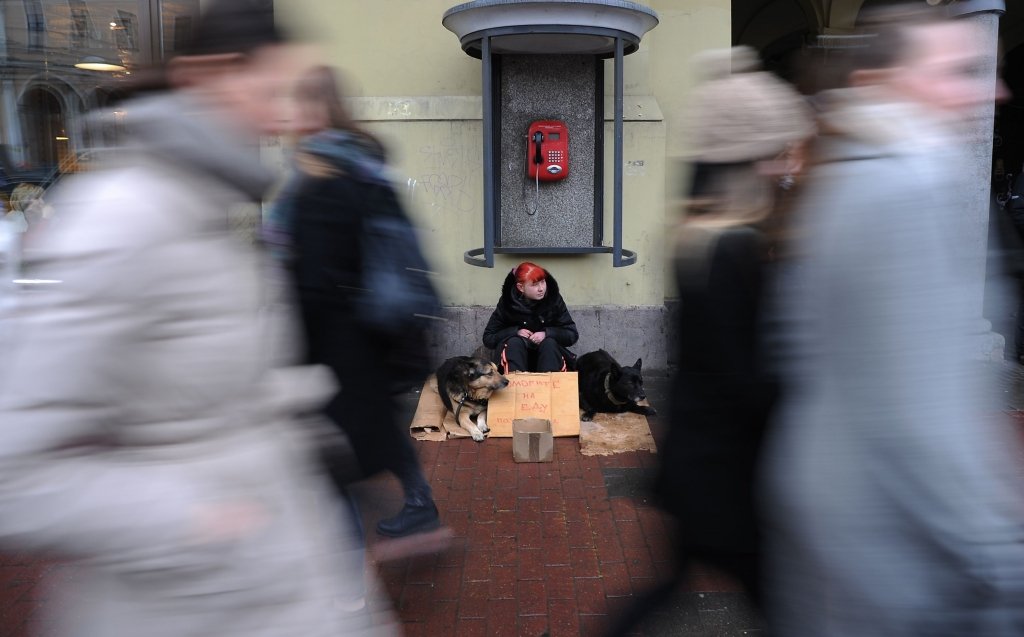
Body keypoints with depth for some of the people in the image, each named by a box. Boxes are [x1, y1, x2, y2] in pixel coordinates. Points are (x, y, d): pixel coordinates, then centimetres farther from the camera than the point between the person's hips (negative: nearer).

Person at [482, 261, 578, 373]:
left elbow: (572, 334, -5)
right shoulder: (508, 303, -9)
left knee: (549, 343, -28)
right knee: (514, 342, -29)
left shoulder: (554, 299, -7)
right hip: (516, 358, 0)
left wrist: (547, 333, -22)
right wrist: (515, 332, -20)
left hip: (547, 357, 1)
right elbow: (488, 338, -5)